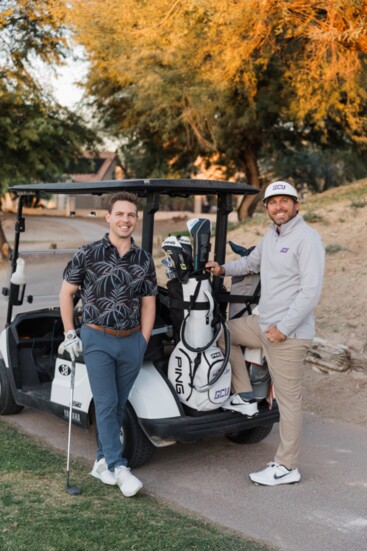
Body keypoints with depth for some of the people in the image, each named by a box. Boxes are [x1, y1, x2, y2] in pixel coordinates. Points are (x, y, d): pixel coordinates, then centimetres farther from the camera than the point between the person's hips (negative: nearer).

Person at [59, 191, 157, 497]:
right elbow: (66, 293, 4)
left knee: (119, 405, 10)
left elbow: (148, 304, 9)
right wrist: (70, 334, 0)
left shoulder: (144, 260, 4)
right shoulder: (88, 254, -4)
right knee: (106, 404, -7)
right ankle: (119, 467, -2)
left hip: (131, 341, 3)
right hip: (97, 340, -3)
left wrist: (143, 343, 4)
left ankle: (103, 461, 25)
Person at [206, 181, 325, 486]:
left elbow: (311, 291, -21)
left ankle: (287, 467, 11)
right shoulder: (270, 237, 11)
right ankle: (245, 398, 23)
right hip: (264, 323, 9)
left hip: (288, 333, -9)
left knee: (289, 399, -1)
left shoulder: (307, 238, -15)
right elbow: (251, 262, 31)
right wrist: (224, 269, 14)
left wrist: (283, 328, -22)